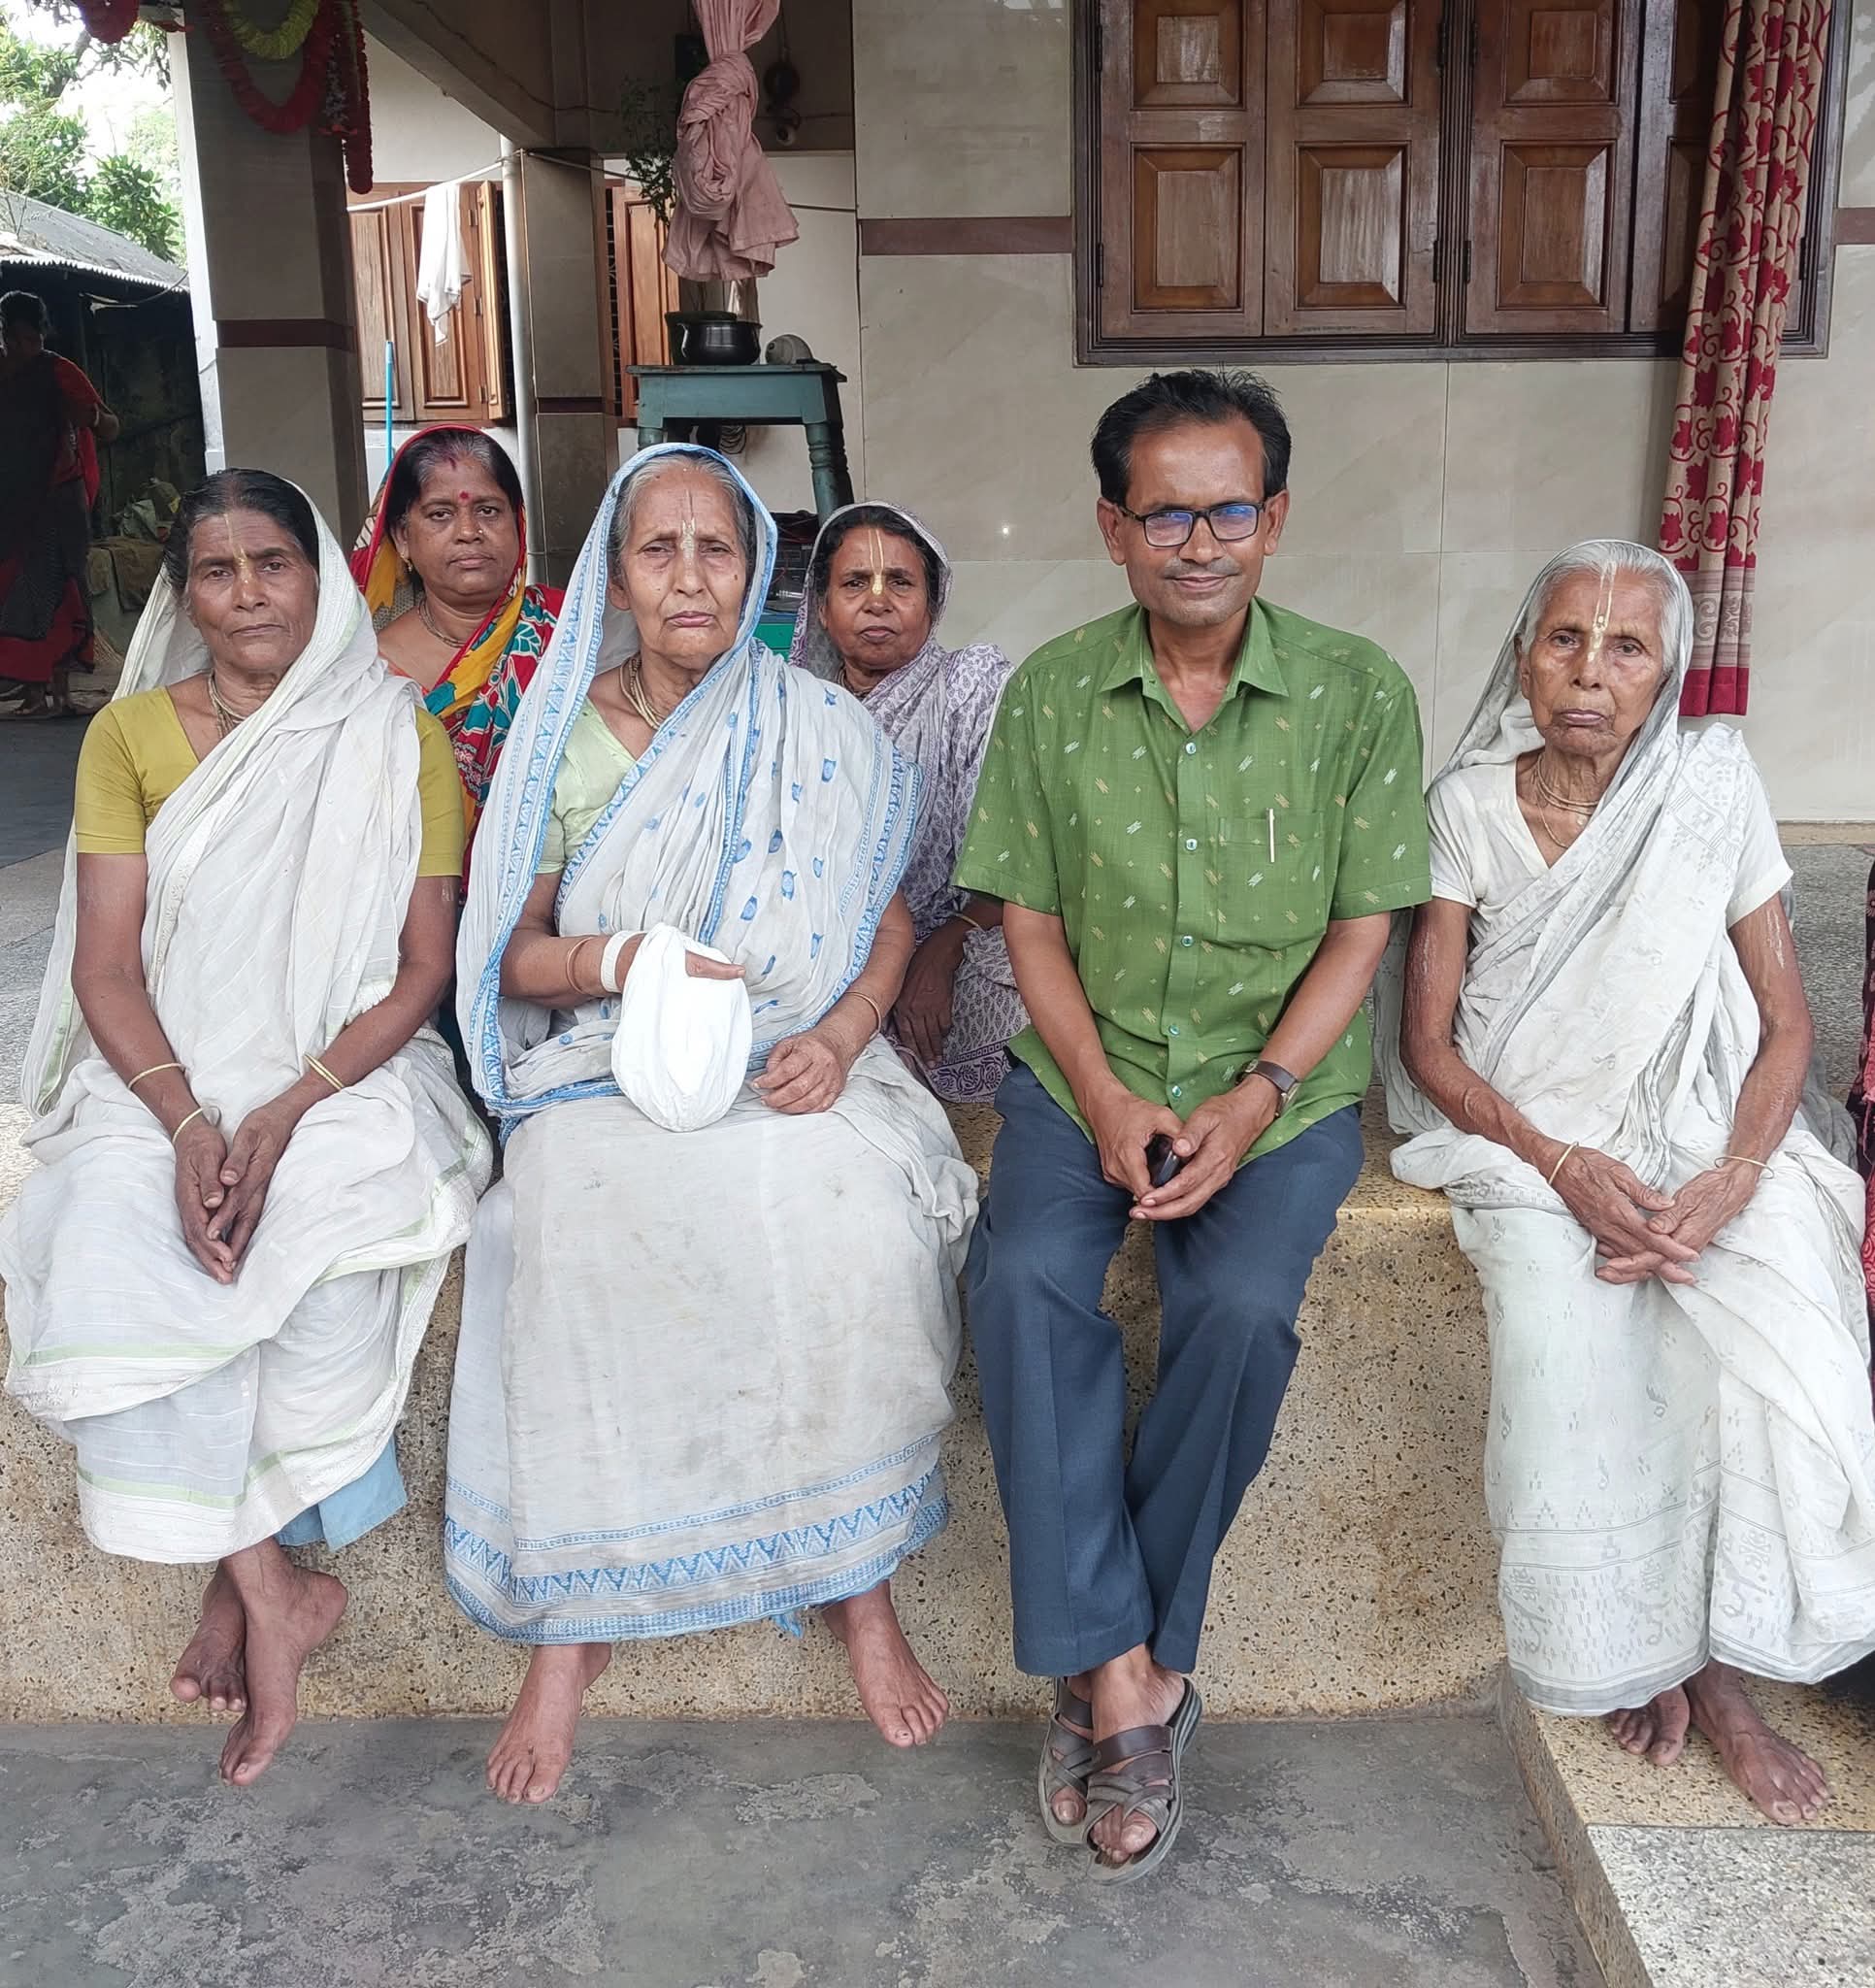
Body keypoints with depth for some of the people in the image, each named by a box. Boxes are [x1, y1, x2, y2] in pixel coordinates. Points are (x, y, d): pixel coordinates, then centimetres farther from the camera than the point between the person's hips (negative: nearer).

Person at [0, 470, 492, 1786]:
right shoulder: (130, 735, 6)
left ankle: (244, 1573, -6)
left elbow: (423, 966, -4)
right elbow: (107, 969, -1)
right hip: (163, 1078, 2)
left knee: (326, 1257, -31)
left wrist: (287, 1112, -18)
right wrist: (188, 1123, -19)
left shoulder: (398, 738, 1)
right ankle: (281, 1588, -15)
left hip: (346, 1071, -1)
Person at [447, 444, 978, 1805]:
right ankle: (569, 1621, -12)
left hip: (792, 1069, 0)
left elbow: (889, 923, 7)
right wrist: (616, 958, -15)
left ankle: (860, 1582, -9)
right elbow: (511, 951, 7)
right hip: (606, 1074, 0)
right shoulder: (570, 737, 7)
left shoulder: (821, 735, 6)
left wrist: (836, 1038, -12)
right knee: (576, 1235, -30)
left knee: (858, 1229, -30)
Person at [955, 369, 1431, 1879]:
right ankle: (1129, 1676, -16)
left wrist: (1252, 1099, -15)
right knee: (1026, 1275, -27)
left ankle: (1108, 1658, -7)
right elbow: (1032, 925, 3)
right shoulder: (1054, 692, 3)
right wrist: (1106, 1098, -12)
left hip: (1283, 1091, -1)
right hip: (1086, 1077, 2)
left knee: (1242, 1305, -28)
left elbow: (1359, 933, -1)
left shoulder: (1359, 696, -1)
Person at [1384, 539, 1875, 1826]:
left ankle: (1719, 1668, -1)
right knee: (1574, 1362, -29)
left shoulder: (1712, 783, 0)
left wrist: (1733, 1181, -15)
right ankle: (1638, 1657, -3)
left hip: (1701, 1135, 2)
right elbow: (1431, 1045, -2)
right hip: (1529, 1137, -1)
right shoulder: (1470, 805, -2)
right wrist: (1564, 1165, -17)